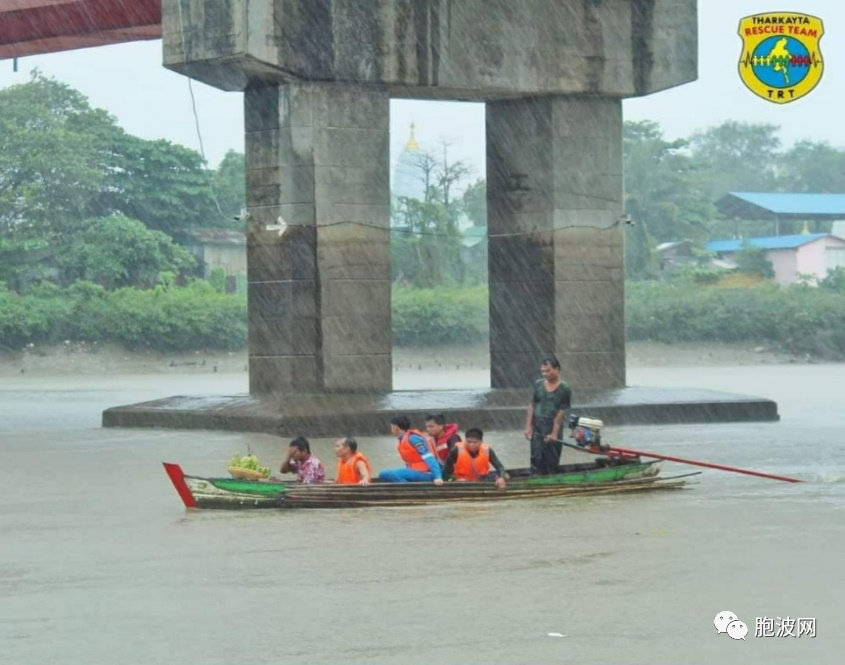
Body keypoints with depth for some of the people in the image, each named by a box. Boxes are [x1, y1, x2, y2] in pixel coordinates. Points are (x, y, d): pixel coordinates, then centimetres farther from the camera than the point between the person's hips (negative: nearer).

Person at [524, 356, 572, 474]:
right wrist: (528, 426, 1)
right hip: (537, 429, 2)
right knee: (536, 460, -2)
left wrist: (554, 433, -12)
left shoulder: (564, 390, -7)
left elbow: (561, 413, -9)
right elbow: (532, 406, 7)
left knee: (552, 462, 6)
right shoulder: (538, 385, 4)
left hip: (553, 430, -2)